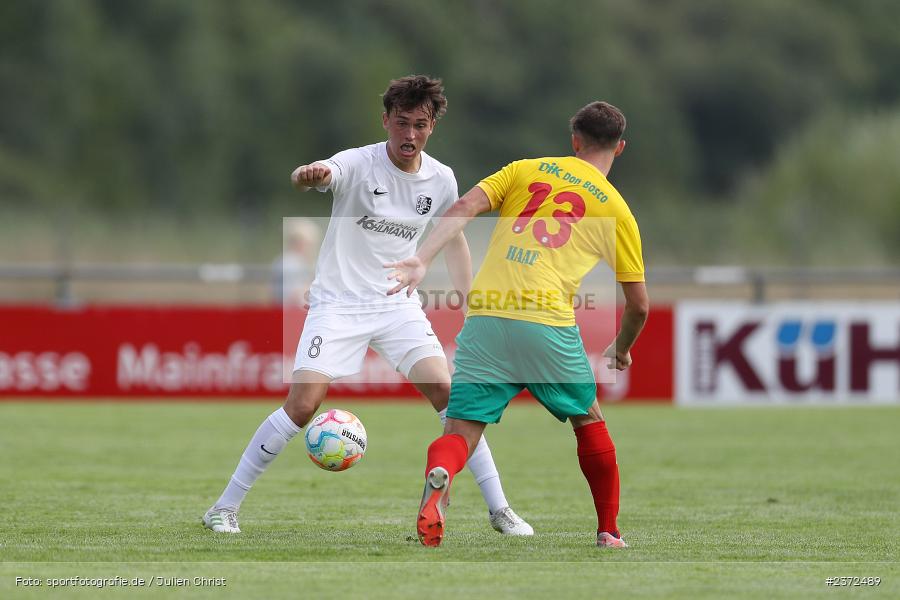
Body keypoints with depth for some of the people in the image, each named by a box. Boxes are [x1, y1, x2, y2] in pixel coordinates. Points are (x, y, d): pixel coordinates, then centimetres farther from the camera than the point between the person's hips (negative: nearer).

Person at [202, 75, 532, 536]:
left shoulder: (441, 181, 0)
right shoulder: (358, 164, -15)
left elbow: (453, 238, 18)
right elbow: (317, 176, -37)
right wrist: (308, 175, -63)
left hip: (399, 304, 4)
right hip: (338, 304, -4)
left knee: (447, 391, -11)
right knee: (302, 405, -16)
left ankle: (499, 510, 0)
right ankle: (225, 508, -4)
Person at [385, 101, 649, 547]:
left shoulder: (526, 170, 17)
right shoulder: (617, 210, 14)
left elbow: (465, 207, -1)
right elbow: (638, 305, 16)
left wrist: (422, 259, -8)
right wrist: (621, 350, 35)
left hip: (485, 314, 1)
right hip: (548, 322, -1)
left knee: (462, 429, 1)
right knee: (588, 419, 24)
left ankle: (438, 478, -34)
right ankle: (608, 533, 29)